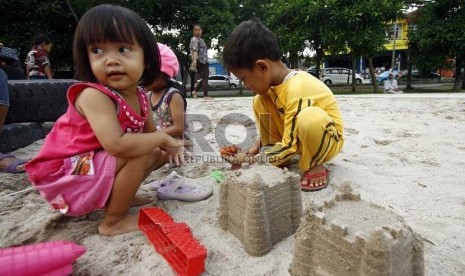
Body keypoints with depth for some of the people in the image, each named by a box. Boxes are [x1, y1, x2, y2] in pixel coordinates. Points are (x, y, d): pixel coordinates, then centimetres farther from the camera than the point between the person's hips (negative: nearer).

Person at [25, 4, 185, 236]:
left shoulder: (140, 97, -5)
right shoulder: (93, 95, -28)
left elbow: (149, 133, 6)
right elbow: (117, 145, -41)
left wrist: (168, 148, -15)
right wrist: (162, 138, -26)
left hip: (93, 167, 8)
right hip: (64, 177, -8)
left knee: (158, 154, 7)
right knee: (139, 155, -27)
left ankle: (119, 196, 15)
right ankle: (113, 221, -9)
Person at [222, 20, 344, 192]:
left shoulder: (297, 89, -32)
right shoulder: (275, 80, -6)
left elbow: (289, 146, -29)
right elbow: (276, 120, 8)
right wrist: (258, 146, -3)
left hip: (328, 139, -7)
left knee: (310, 117, -41)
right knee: (259, 102, -6)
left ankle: (315, 166, -11)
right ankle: (279, 160, -1)